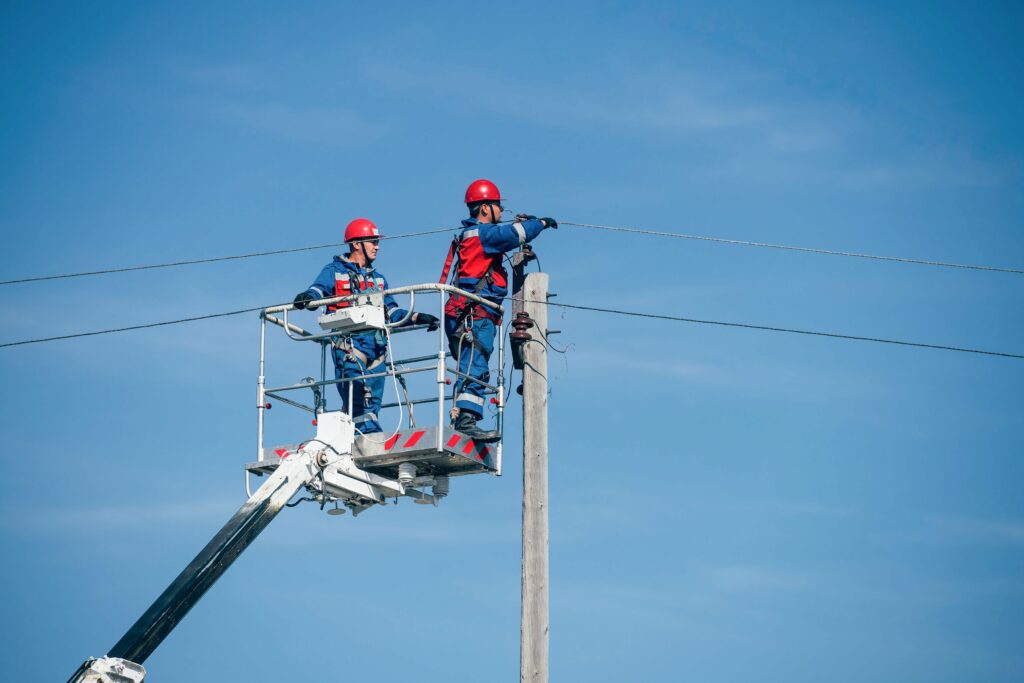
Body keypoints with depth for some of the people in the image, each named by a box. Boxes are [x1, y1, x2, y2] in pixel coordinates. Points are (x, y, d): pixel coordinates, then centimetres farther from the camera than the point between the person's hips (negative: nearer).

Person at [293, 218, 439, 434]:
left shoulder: (378, 279, 26)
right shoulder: (334, 271, 10)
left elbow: (391, 312, 22)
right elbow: (318, 290, -7)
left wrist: (417, 318, 6)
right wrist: (307, 297, -31)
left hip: (375, 346, 6)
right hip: (348, 342, -6)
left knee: (372, 401, 0)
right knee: (358, 393, -20)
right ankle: (370, 433, -31)